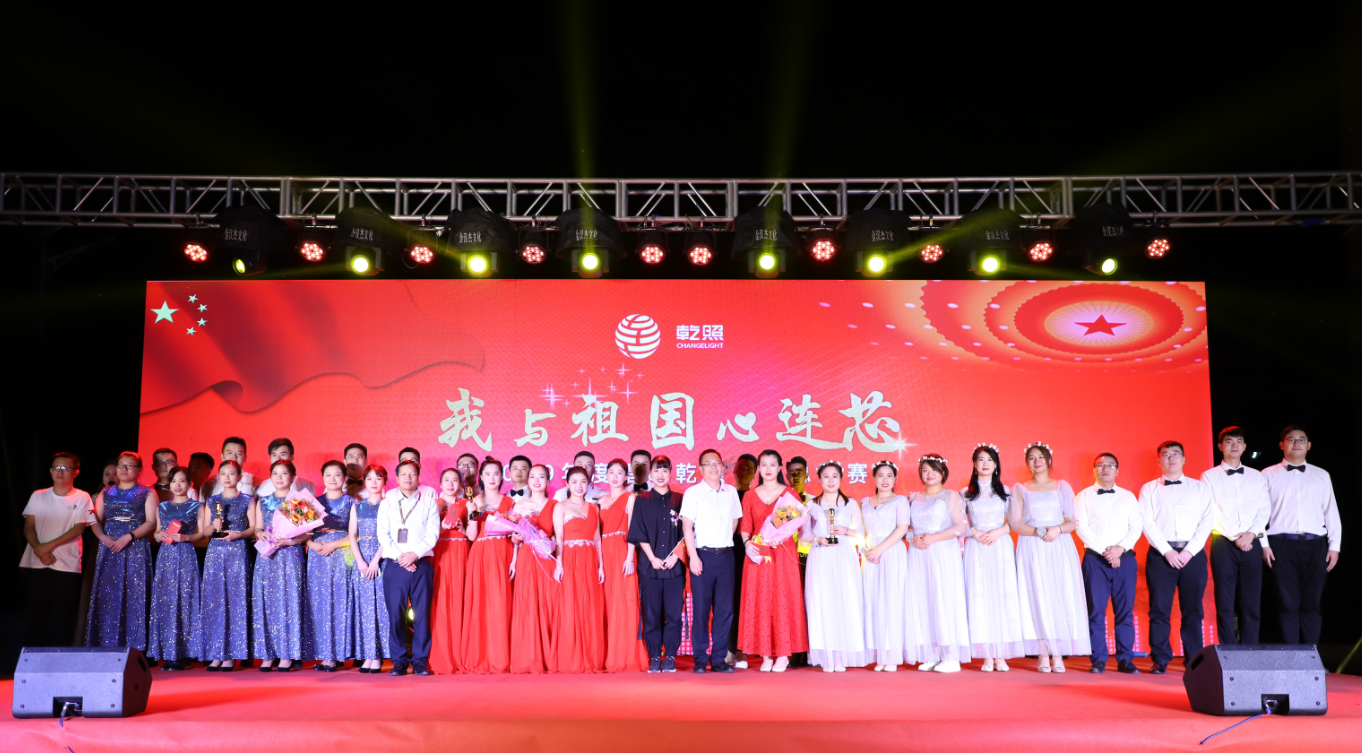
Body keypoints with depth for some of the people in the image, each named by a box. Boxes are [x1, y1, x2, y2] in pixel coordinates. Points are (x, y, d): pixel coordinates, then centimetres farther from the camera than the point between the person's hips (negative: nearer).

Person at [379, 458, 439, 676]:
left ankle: (420, 660, 6)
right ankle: (399, 661, 8)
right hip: (394, 566, 1)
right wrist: (399, 556, -9)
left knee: (422, 613, -2)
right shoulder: (387, 504, 12)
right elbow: (383, 535, 3)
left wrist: (415, 554, -11)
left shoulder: (429, 503, 10)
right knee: (395, 613, -1)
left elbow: (433, 534, 1)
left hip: (421, 565, 0)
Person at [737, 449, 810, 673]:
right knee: (760, 602, 0)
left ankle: (783, 654, 3)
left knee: (783, 600, -3)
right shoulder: (749, 496, 9)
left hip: (784, 555, -1)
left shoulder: (789, 494, 5)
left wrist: (783, 533, -17)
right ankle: (765, 655, 5)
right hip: (758, 555, 2)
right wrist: (747, 543, -13)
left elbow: (800, 522, -1)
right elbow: (745, 526, 6)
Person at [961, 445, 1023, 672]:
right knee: (979, 597, -5)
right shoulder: (966, 493, 9)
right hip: (976, 549, 0)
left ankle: (1001, 655, -3)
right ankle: (987, 656, -3)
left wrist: (997, 532, -10)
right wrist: (975, 533, -9)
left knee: (1002, 596, -6)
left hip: (1001, 546, 0)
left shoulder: (1004, 491, 10)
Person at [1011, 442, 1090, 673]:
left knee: (1061, 597, -5)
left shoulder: (1062, 487, 12)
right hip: (1031, 549, 0)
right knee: (1037, 599, -5)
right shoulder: (1020, 489, 10)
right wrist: (1038, 531, -13)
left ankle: (1058, 655, -1)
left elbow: (1074, 521, 6)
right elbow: (1014, 523, 1)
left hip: (1059, 547, 1)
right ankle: (1043, 655, -1)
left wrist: (1058, 529, -14)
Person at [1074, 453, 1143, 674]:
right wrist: (1104, 551, -10)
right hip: (1095, 558, -2)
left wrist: (1120, 548, -10)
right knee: (1096, 610, -3)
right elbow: (1081, 528, -1)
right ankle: (1098, 660, 2)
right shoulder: (1084, 496, 8)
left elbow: (1136, 527, 6)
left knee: (1125, 610, -1)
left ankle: (1125, 659, 5)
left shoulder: (1128, 497, 15)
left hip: (1125, 558, 2)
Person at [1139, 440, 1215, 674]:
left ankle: (1194, 661, 8)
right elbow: (1147, 523, 1)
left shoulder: (1200, 488, 13)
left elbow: (1207, 521, 4)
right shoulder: (1149, 489, 11)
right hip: (1160, 554, -1)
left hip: (1193, 554, 1)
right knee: (1159, 610, -2)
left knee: (1192, 611, 2)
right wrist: (1167, 551, -10)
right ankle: (1160, 660, 3)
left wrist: (1189, 551, -8)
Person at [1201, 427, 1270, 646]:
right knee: (1225, 602, -4)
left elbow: (1264, 509, 7)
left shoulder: (1257, 476, 15)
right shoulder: (1210, 476, 7)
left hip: (1252, 543, 2)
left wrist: (1251, 533, -9)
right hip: (1223, 542, -2)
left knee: (1251, 602, 0)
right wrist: (1234, 536, -11)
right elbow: (1210, 511, -2)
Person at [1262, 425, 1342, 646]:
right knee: (1288, 602, -4)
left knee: (1311, 602, 1)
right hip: (1282, 545, -2)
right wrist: (1263, 544, -3)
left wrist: (1334, 545, 6)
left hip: (1315, 545, 2)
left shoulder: (1321, 475, 17)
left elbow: (1331, 511, 14)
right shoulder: (1268, 475, 10)